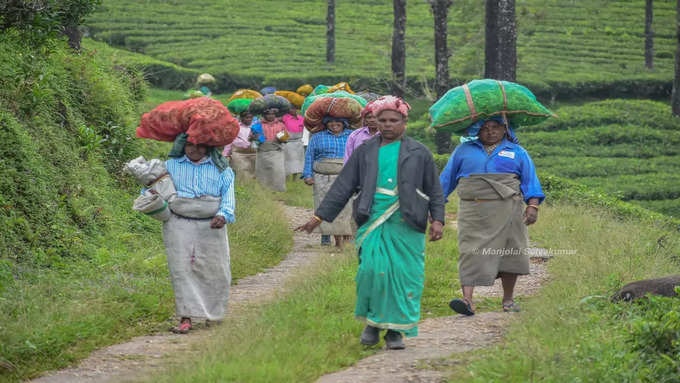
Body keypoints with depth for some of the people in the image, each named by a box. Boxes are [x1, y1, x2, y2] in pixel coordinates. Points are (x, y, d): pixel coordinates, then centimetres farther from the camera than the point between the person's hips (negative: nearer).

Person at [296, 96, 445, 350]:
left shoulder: (419, 154, 11)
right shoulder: (364, 152, 14)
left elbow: (435, 191, 12)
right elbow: (343, 187, 14)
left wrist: (438, 220, -2)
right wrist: (320, 216, 9)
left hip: (406, 225, 0)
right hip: (372, 222, 0)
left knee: (404, 275, -5)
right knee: (372, 270, -16)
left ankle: (395, 330, 6)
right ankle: (372, 322, 4)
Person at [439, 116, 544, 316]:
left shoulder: (517, 152, 13)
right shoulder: (463, 150, 15)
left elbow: (530, 180, 8)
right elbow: (447, 178, 18)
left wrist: (533, 205, -5)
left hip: (507, 209, 0)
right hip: (473, 211, 0)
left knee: (509, 253, 3)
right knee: (471, 254, -12)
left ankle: (508, 299, 18)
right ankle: (467, 300, -21)